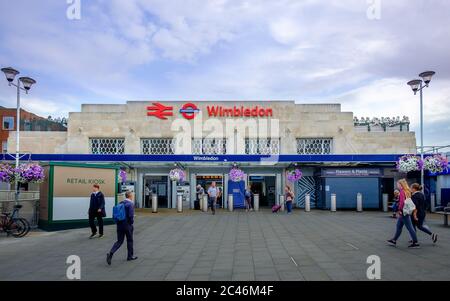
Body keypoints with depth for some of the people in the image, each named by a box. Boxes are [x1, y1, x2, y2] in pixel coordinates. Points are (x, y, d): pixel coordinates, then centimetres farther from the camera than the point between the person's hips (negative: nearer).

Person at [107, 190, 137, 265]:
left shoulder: (121, 203, 8)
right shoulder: (130, 204, -14)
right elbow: (131, 215, -21)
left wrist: (118, 222, 14)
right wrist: (132, 222, -4)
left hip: (120, 225, 6)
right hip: (127, 225, -6)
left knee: (119, 241, 10)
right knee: (130, 240, 12)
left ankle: (111, 253, -9)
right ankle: (130, 256, 23)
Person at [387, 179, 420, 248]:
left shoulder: (402, 192, -16)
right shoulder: (407, 191, 12)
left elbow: (402, 202, -23)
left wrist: (399, 211, -17)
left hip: (403, 212, -10)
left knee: (409, 227, -3)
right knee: (399, 226, 16)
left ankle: (415, 243, 3)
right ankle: (394, 240, 25)